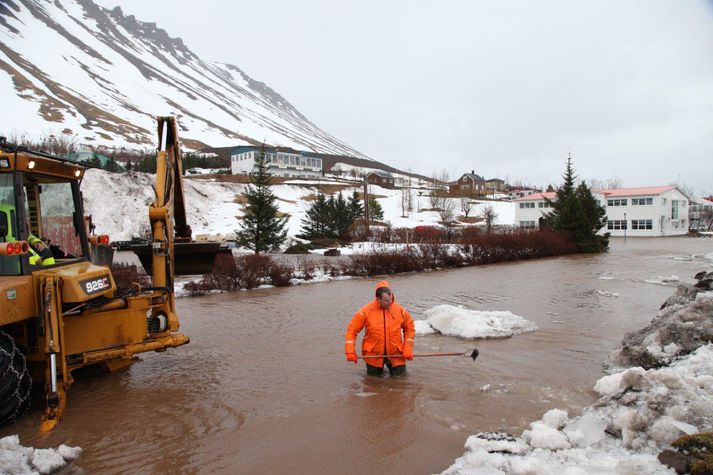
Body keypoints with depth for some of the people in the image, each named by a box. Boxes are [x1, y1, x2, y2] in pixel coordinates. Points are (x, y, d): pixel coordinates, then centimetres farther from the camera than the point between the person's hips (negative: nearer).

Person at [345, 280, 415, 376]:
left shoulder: (400, 310, -8)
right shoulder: (366, 311, -13)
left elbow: (409, 328, 6)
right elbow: (352, 330, -7)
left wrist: (408, 349, -3)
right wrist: (350, 351, -14)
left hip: (396, 354, 1)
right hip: (373, 355, -1)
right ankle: (379, 369, 46)